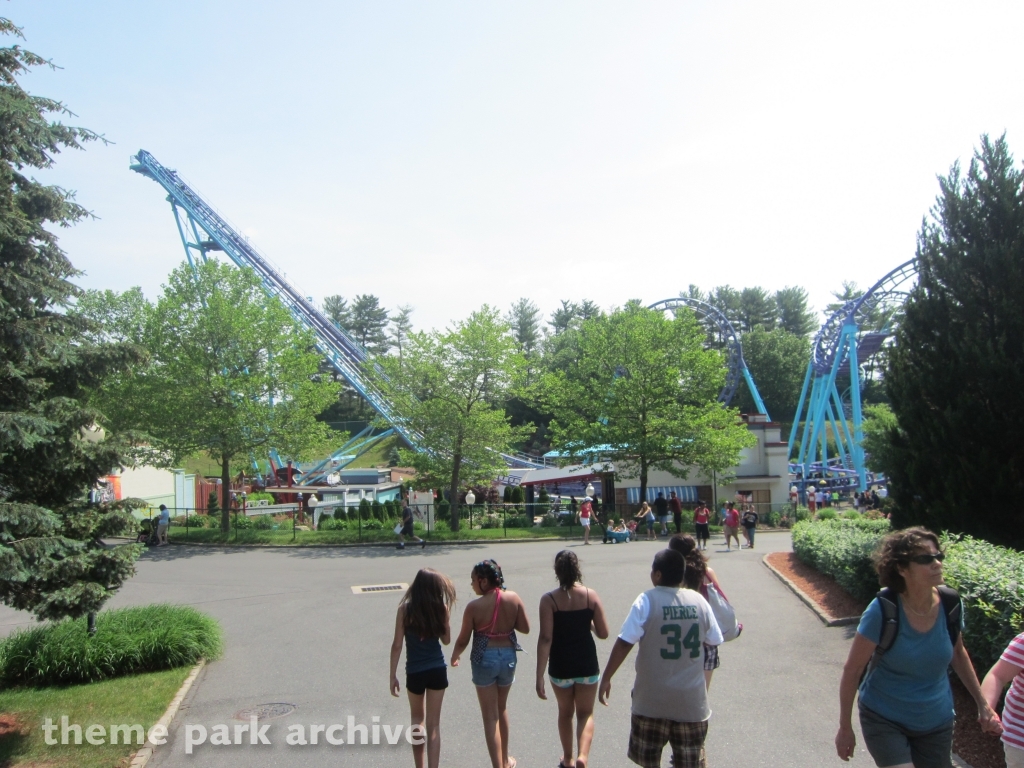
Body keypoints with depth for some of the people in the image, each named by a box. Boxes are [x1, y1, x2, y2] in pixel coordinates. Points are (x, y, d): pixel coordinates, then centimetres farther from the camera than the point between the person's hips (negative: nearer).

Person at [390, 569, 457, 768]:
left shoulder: (405, 609, -13)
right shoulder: (441, 608, -9)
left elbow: (397, 645, -10)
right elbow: (446, 640, 3)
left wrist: (393, 676, -1)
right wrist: (446, 614, 2)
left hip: (415, 672, 0)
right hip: (438, 670, 1)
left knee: (417, 719, 24)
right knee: (434, 725, 11)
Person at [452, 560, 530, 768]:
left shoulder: (474, 607, -17)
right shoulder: (513, 598, -8)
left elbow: (463, 640, -7)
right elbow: (525, 628, -1)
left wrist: (454, 657, 12)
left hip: (484, 659, -4)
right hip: (508, 656, 5)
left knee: (490, 716, 7)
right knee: (502, 709, 25)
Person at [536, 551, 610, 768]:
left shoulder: (549, 600, -13)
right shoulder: (591, 595, -8)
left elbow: (545, 639, -18)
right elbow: (603, 633, -5)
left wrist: (539, 676, -15)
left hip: (560, 666, 0)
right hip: (587, 664, 0)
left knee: (565, 712, 22)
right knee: (586, 713, 15)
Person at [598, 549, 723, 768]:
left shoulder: (647, 601, -14)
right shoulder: (699, 600, -4)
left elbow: (624, 643, -17)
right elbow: (714, 640, 6)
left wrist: (606, 678, -9)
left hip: (653, 698, -3)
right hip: (691, 697, 3)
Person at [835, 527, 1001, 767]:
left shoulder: (951, 604, -10)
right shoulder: (882, 611, -23)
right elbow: (852, 670, -14)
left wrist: (982, 703, 14)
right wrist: (845, 728, -9)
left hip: (937, 723, 5)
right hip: (884, 720, -4)